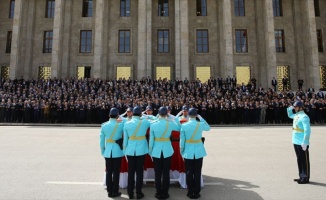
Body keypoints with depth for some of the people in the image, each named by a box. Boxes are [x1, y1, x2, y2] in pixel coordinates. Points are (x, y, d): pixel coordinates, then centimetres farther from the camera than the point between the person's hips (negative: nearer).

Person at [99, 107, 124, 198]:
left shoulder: (104, 125, -2)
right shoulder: (121, 125, -12)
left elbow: (101, 141, 3)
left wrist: (102, 151, 13)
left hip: (108, 151, 3)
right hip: (117, 151, -3)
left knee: (108, 172, 12)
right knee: (116, 172, 8)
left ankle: (109, 191, 22)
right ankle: (115, 192, 17)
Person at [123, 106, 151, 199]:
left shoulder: (127, 124, -3)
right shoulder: (145, 122, -7)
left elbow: (125, 139, 1)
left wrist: (124, 151, 11)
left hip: (130, 150, 2)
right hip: (141, 150, -1)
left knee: (130, 172, 11)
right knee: (139, 172, 7)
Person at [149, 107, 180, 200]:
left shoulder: (153, 124, -10)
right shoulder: (171, 123, -10)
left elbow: (151, 140, -4)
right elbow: (179, 128, 11)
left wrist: (150, 152, 7)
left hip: (156, 151, 0)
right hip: (167, 151, 0)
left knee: (157, 173, 11)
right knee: (166, 173, 11)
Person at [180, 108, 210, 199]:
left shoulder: (184, 125, -11)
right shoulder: (201, 124, -9)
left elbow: (182, 140, -6)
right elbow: (208, 128, 15)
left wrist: (181, 152, 7)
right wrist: (201, 118, 13)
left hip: (188, 151, -1)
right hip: (199, 151, 1)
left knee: (189, 173, 11)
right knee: (197, 173, 11)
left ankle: (190, 192, 20)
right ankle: (196, 193, 19)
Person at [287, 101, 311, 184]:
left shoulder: (304, 117, -15)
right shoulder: (296, 115, 11)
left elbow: (307, 131, -20)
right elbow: (290, 115, 35)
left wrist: (304, 143, -23)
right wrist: (290, 109, 14)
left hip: (302, 143, -9)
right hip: (296, 142, 9)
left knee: (304, 160, 2)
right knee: (299, 160, 15)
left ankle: (306, 178, 11)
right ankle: (301, 176, 25)